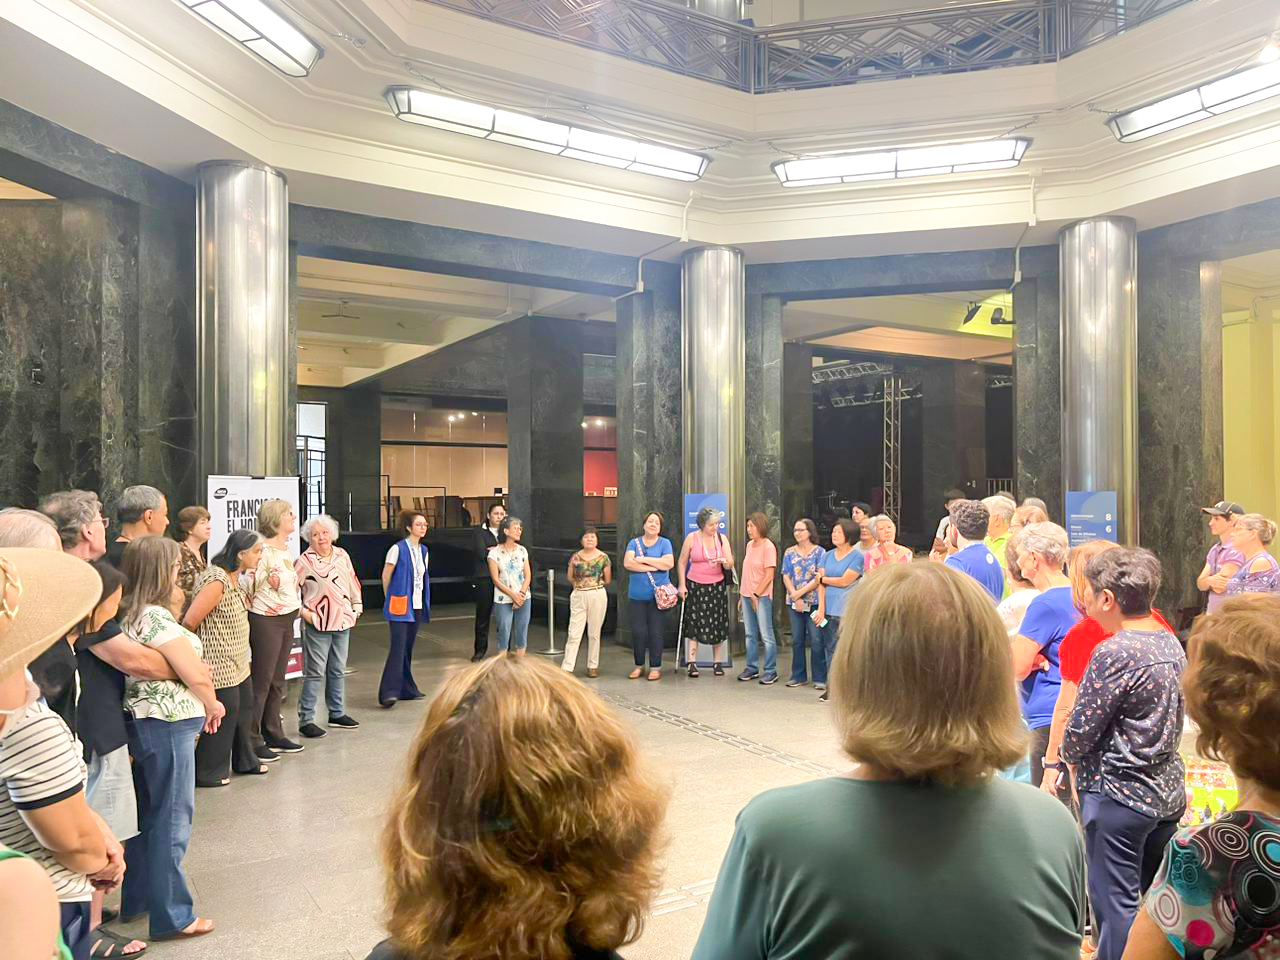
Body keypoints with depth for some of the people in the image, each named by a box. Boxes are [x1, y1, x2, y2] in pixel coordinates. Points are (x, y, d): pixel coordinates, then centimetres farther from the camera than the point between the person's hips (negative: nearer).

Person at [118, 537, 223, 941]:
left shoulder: (128, 614, 6)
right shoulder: (155, 617, -21)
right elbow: (197, 676, -20)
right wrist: (213, 706, -1)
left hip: (140, 722, 9)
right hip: (168, 727, -9)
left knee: (147, 813, 21)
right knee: (172, 818, 2)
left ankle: (136, 898, 36)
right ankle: (171, 916, 12)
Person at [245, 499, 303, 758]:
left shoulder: (286, 549, 12)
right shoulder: (263, 550, -17)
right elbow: (248, 585, -19)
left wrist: (298, 608, 19)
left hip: (286, 620, 9)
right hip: (266, 622, -8)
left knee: (277, 681, 15)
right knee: (261, 682, -1)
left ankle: (273, 735, 24)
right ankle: (252, 740, 8)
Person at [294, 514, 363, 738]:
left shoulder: (342, 555, 7)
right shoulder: (304, 561, -9)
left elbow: (353, 582, 16)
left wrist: (356, 606, 13)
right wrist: (302, 611, -13)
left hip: (342, 622, 6)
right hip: (317, 625, -6)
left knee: (338, 670, 15)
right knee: (315, 673, -3)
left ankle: (337, 713, 28)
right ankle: (306, 720, 4)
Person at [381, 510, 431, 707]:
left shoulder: (424, 551, 11)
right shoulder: (398, 549, -9)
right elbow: (386, 576, -4)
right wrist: (390, 600, 4)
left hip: (417, 606, 6)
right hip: (400, 606, -6)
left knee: (408, 648, 12)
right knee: (398, 648, -12)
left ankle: (406, 689, 20)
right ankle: (388, 693, -12)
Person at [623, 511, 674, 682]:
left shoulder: (665, 543, 6)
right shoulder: (634, 543, 9)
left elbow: (669, 563, -11)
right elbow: (627, 563, -7)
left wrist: (643, 559, -9)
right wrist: (654, 567, -11)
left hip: (657, 595, -1)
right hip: (637, 595, 1)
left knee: (656, 632, -1)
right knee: (638, 631, 2)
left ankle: (656, 667, 10)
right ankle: (639, 665, 17)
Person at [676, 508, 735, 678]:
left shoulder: (722, 538, 1)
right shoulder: (691, 538, -3)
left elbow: (730, 565, 1)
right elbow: (682, 563, 3)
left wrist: (724, 562, -22)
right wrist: (682, 585, -2)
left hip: (716, 586, 2)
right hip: (695, 586, -2)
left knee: (717, 624, 3)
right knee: (694, 624, -4)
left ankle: (717, 662, 12)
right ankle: (692, 663, -1)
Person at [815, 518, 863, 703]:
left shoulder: (857, 557, -1)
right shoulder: (827, 556, 13)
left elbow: (844, 581, -9)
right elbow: (821, 584, 5)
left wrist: (823, 578, 4)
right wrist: (821, 609, -5)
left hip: (846, 611, -5)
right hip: (828, 610, 5)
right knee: (830, 649, 5)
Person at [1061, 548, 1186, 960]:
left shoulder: (1114, 653, -23)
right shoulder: (1171, 643, 3)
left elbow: (1080, 732, -18)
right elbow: (1172, 717, 13)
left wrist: (1067, 754, 4)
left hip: (1118, 795, -8)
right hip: (1168, 790, 8)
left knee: (1116, 902, 4)